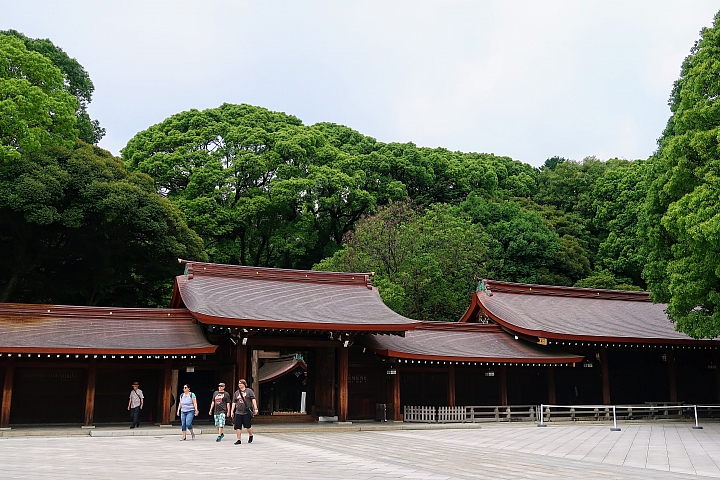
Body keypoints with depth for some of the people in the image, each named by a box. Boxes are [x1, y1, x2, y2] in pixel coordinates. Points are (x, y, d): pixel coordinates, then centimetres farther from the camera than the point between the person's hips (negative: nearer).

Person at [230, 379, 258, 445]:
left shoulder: (249, 391, 3)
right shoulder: (236, 393, 14)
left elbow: (253, 400, -2)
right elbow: (234, 402, 16)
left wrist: (255, 408, -9)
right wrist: (232, 411, 10)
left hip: (247, 412, -4)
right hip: (238, 412, 4)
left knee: (248, 425, -3)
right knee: (237, 427, -2)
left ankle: (251, 436, 24)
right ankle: (239, 440, 7)